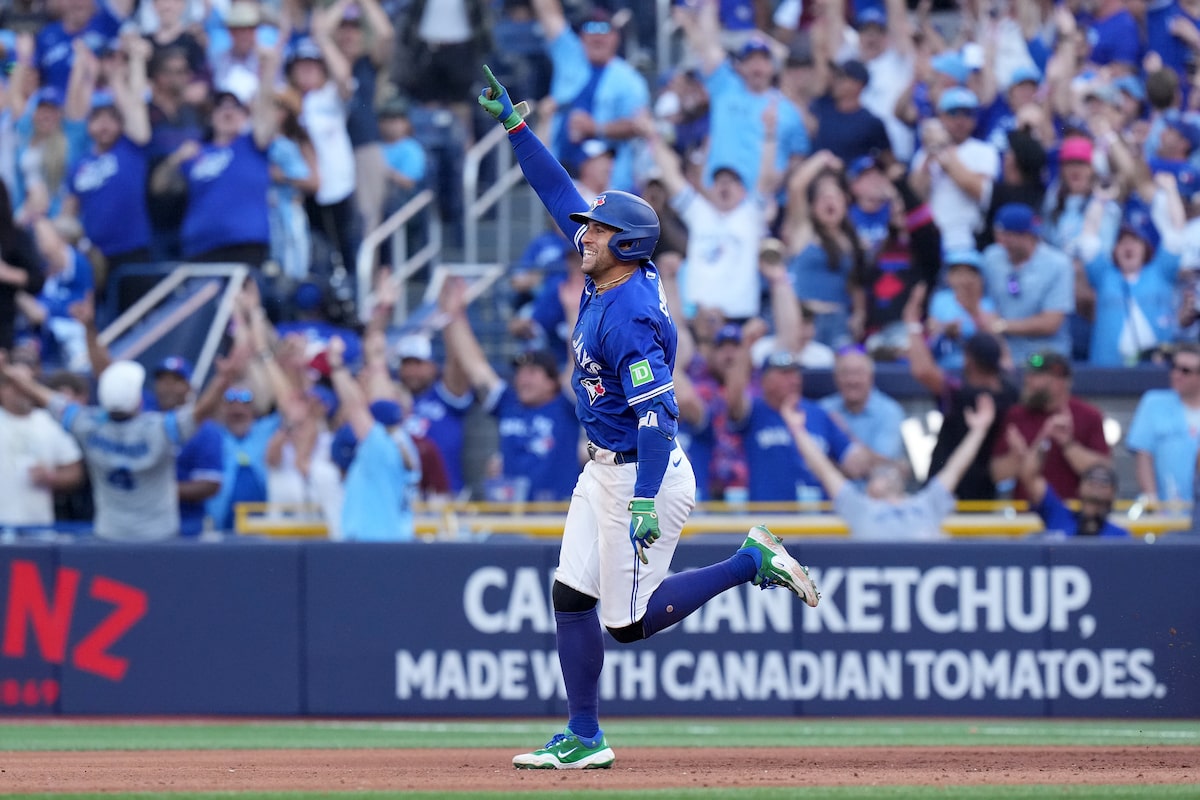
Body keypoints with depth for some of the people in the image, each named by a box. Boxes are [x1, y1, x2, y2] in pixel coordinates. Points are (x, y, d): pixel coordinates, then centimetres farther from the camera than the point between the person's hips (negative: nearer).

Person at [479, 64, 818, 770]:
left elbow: (657, 413, -30)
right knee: (572, 597, 6)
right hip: (604, 470, 10)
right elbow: (561, 195, 10)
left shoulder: (629, 316, -25)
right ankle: (584, 739, 11)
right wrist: (514, 123, 8)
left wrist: (644, 503, -36)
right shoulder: (608, 278, 2)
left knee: (629, 621, -2)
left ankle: (753, 561, 6)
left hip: (644, 474, -10)